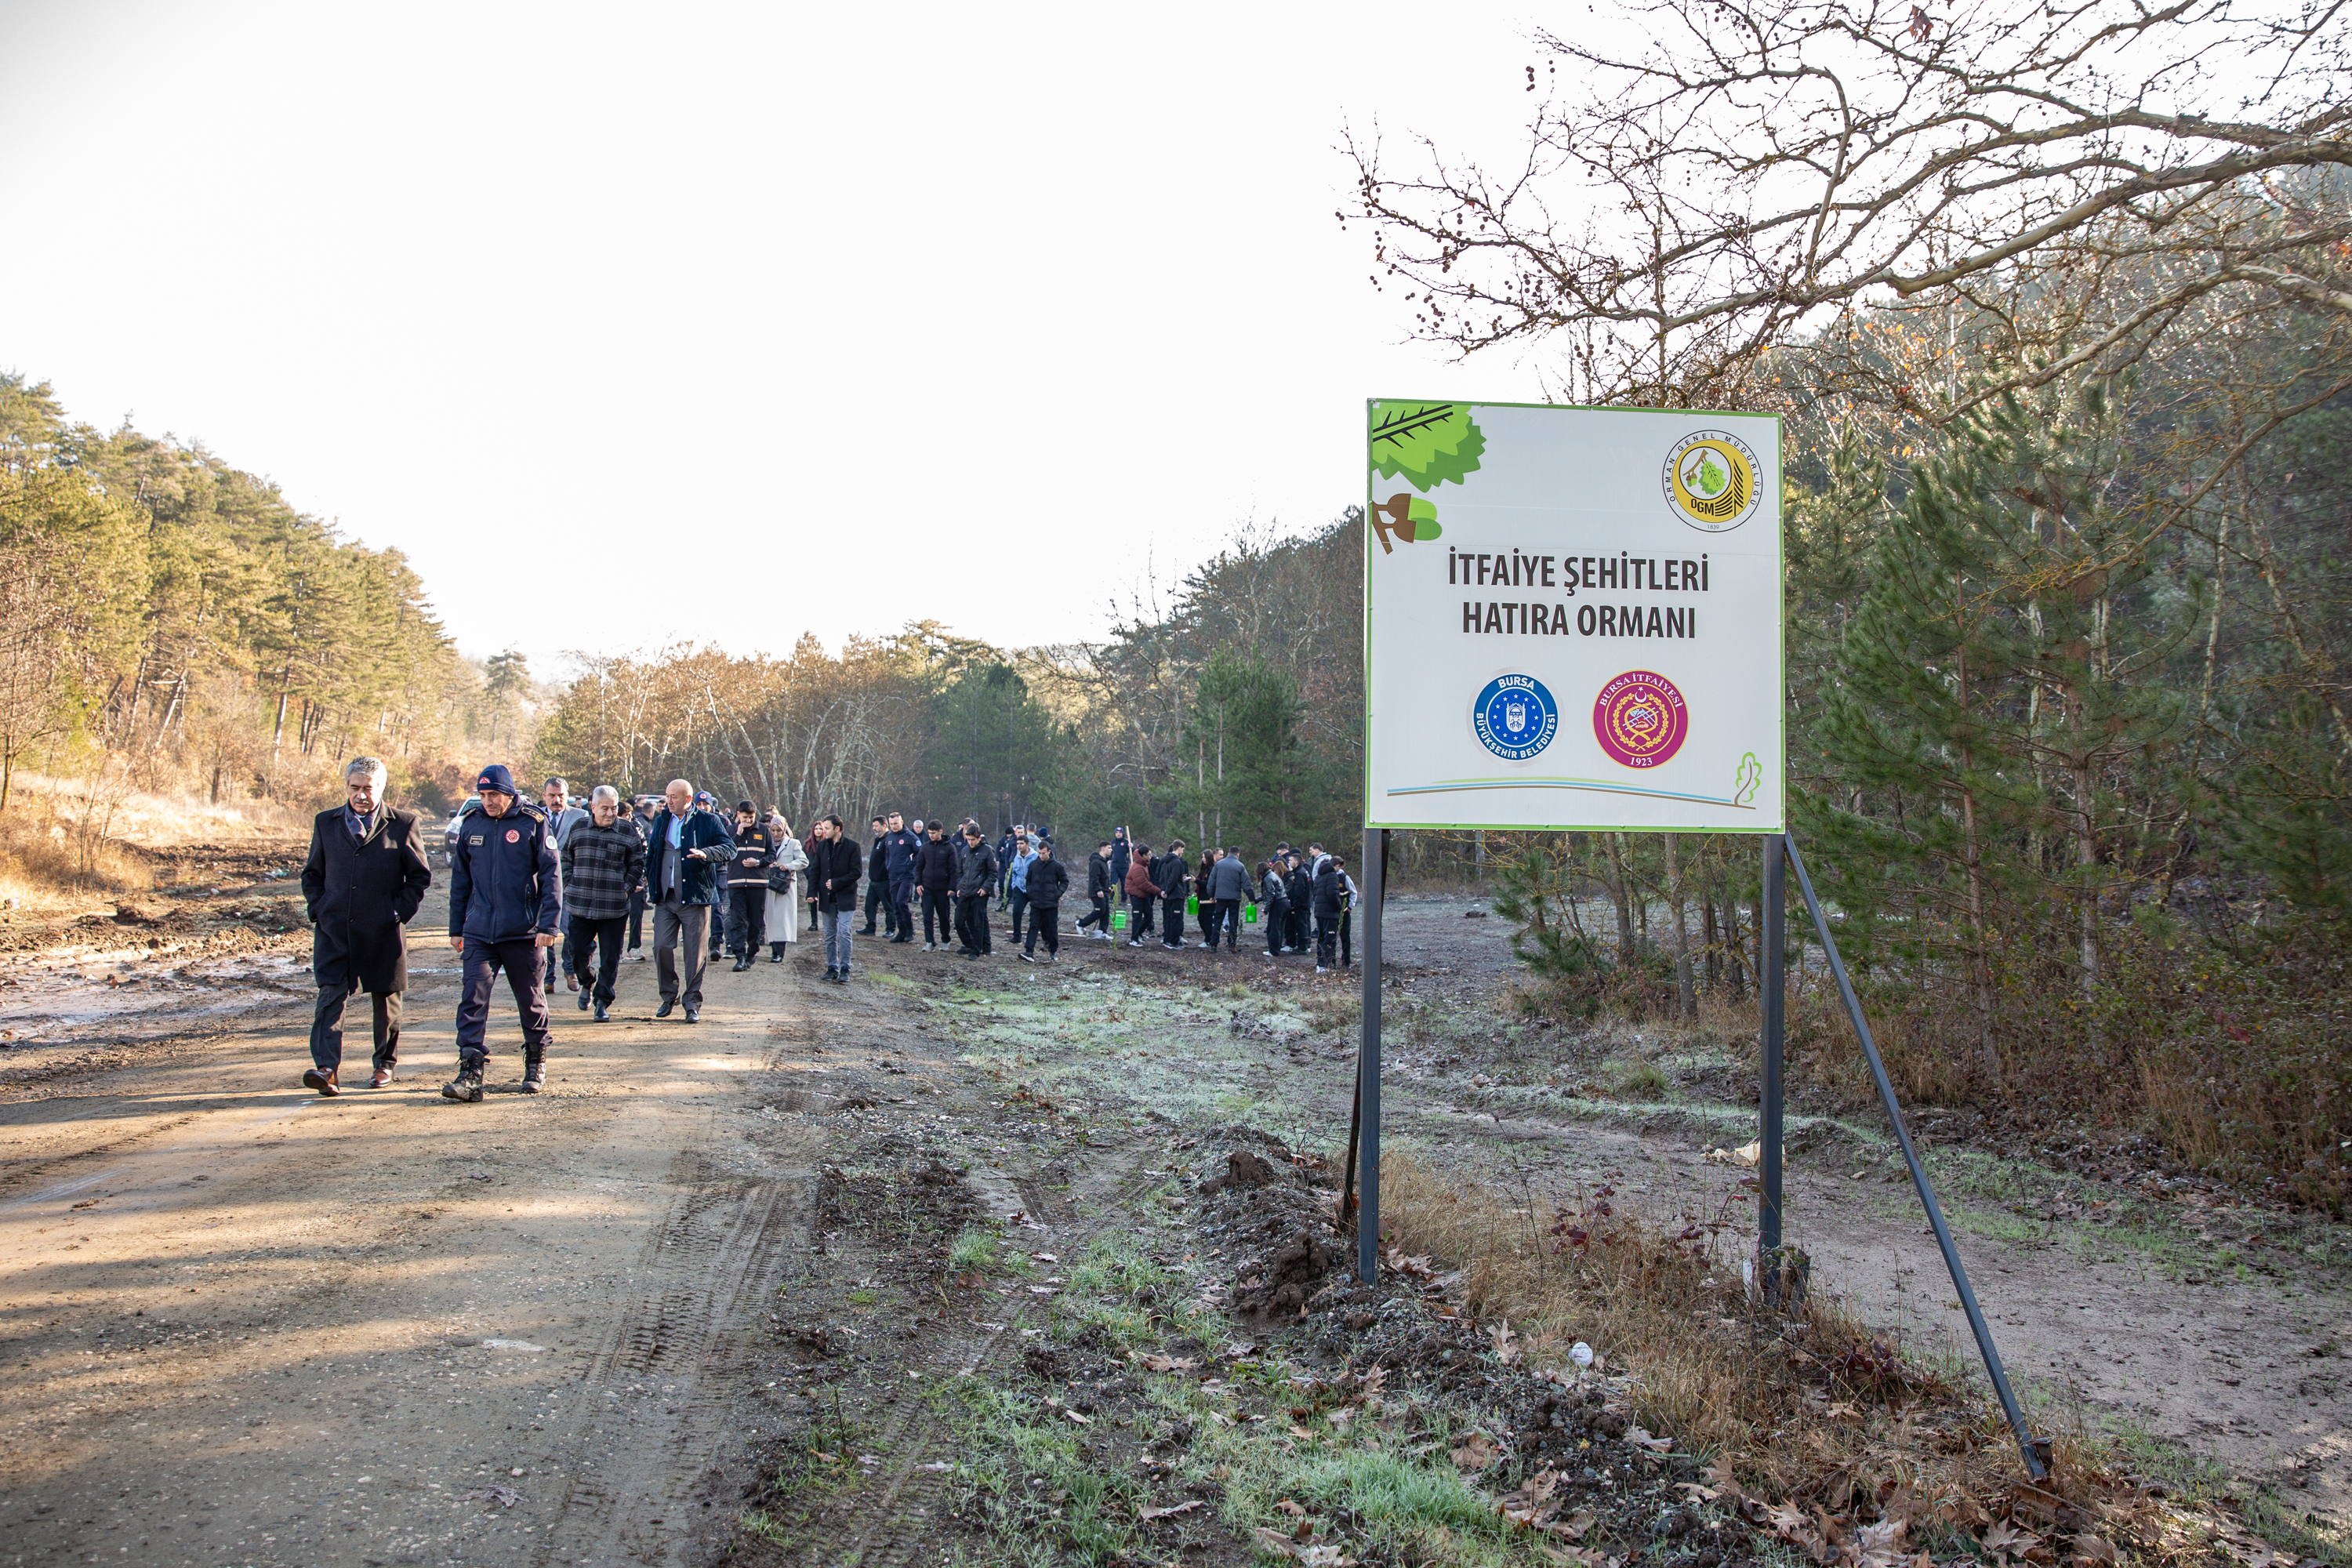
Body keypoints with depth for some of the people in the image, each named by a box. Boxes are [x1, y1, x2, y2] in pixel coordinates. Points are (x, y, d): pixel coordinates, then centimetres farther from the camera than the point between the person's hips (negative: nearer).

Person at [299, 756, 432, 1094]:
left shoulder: (403, 825, 1)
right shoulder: (326, 823, 10)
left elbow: (420, 876, 3)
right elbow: (312, 873, 17)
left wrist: (399, 912, -6)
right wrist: (317, 909, 2)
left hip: (382, 930, -1)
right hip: (334, 927, 1)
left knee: (386, 998, 10)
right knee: (331, 994, -12)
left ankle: (386, 1063, 28)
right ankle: (327, 1069, -19)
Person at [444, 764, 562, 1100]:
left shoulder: (533, 823, -4)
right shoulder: (470, 825, 7)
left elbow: (551, 875, -5)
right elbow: (460, 880, 14)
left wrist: (548, 924, -11)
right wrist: (456, 928, 13)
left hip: (524, 933, -2)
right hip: (479, 932, 3)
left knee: (532, 1000, 9)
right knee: (473, 999, -9)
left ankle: (536, 1063, 27)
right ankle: (470, 1073, -11)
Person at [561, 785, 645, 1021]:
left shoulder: (628, 831, -1)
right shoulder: (578, 829, 5)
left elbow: (638, 863, 5)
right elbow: (565, 857, 18)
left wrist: (627, 889, -4)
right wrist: (570, 885, 8)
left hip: (614, 908, -2)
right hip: (580, 905, 2)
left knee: (610, 959, 1)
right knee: (577, 953, 6)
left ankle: (603, 1001, 16)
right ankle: (586, 984, 35)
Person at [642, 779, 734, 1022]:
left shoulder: (708, 822, -1)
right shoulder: (661, 821, 13)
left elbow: (729, 847, -9)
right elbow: (651, 854, 23)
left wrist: (706, 853, -27)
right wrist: (650, 883, 13)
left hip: (695, 899, -4)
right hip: (665, 898, 4)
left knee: (696, 952, -1)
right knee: (661, 947, -1)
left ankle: (693, 1004, 9)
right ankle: (669, 996, 18)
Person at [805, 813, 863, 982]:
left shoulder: (852, 846, -6)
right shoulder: (821, 845, 8)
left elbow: (856, 873, -8)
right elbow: (814, 870, 11)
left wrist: (836, 883, -12)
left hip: (845, 897, -5)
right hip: (827, 898, 5)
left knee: (844, 933, -10)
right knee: (830, 935, 8)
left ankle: (845, 970, -7)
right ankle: (832, 968, 14)